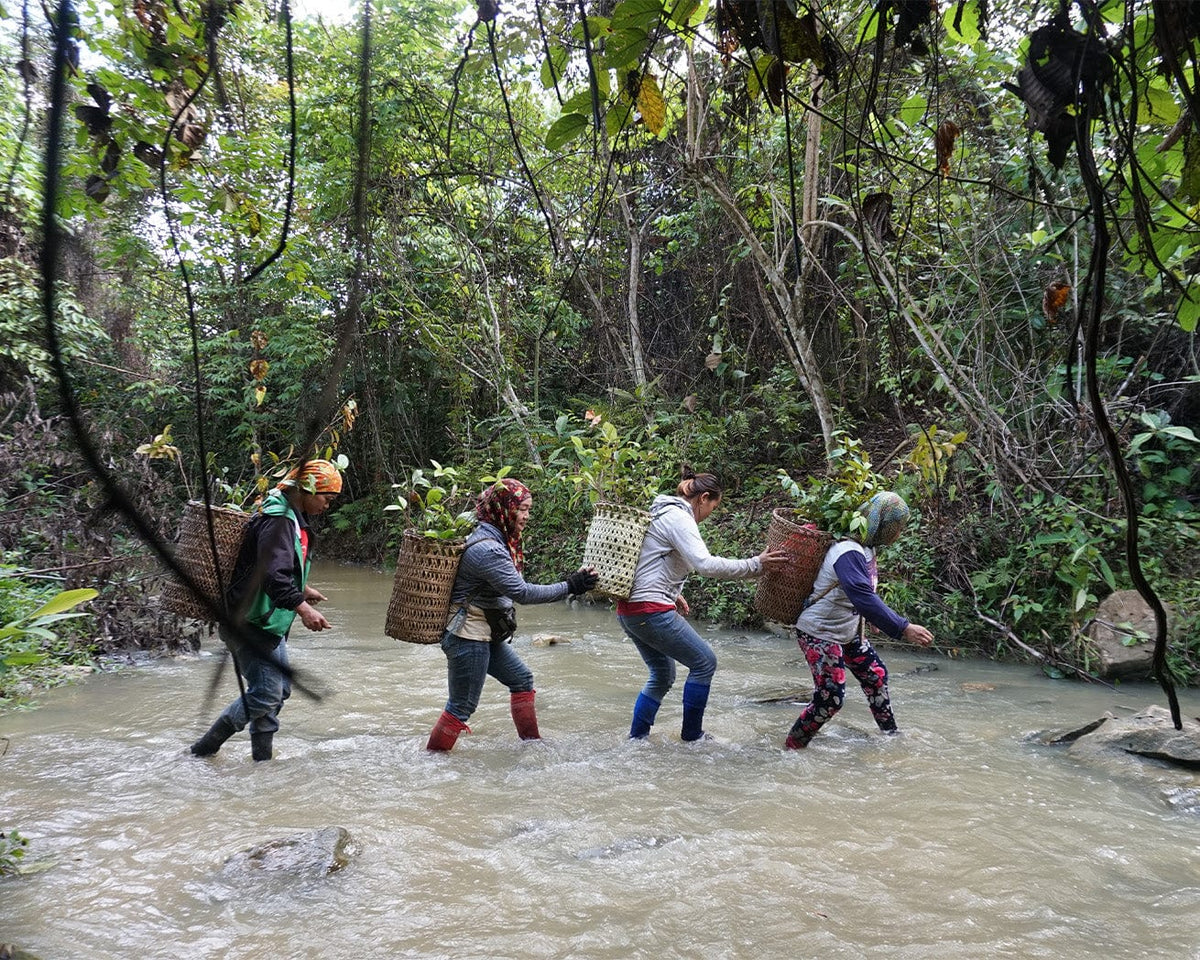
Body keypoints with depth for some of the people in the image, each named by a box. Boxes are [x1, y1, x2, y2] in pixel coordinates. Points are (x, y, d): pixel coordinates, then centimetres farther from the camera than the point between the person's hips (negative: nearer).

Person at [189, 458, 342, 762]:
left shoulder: (295, 520, 13)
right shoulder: (276, 521, -20)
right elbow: (272, 573, -33)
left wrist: (302, 589, 37)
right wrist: (301, 606, -41)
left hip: (270, 623, 11)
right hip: (249, 623, -11)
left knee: (279, 690, 13)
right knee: (266, 694, -12)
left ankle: (262, 756, 23)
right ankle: (204, 748, 2)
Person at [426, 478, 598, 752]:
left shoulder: (495, 539, 9)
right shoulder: (488, 549, -24)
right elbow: (521, 592, -26)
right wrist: (568, 587, -22)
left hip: (488, 635, 11)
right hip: (468, 636, -11)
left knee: (521, 678, 18)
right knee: (462, 706, -3)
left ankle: (531, 741, 29)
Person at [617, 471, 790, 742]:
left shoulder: (662, 512, 17)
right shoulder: (679, 518, -13)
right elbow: (707, 565, -25)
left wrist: (672, 594, 21)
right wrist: (755, 565, -22)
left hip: (629, 610, 10)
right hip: (651, 610, -10)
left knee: (662, 676, 20)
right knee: (704, 662, 2)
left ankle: (636, 738, 23)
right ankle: (692, 735, 11)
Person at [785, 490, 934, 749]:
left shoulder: (865, 547, 2)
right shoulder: (848, 553, -29)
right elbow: (865, 599, -39)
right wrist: (903, 629, -43)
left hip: (848, 631, 10)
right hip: (820, 633, -10)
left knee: (876, 675, 16)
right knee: (830, 697, -9)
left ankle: (890, 734, 35)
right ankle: (791, 747, 7)